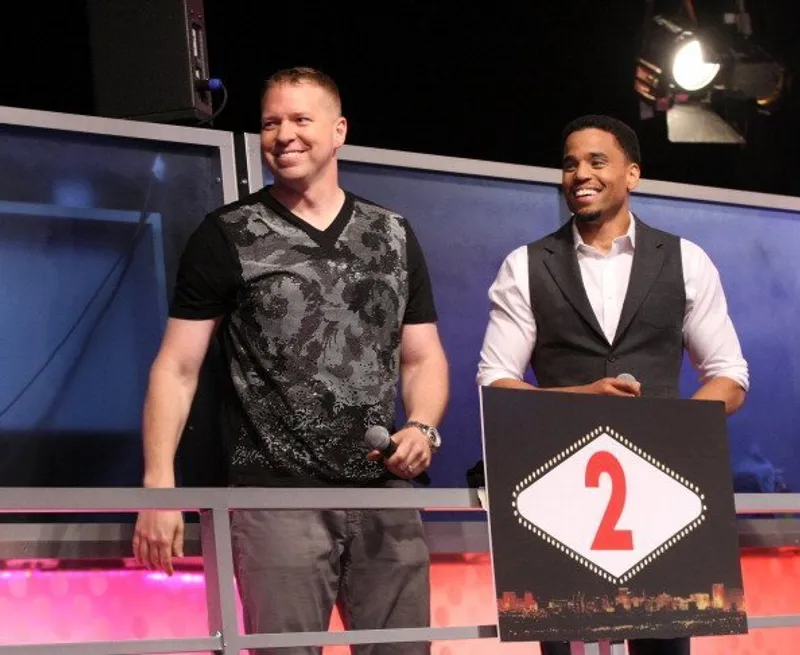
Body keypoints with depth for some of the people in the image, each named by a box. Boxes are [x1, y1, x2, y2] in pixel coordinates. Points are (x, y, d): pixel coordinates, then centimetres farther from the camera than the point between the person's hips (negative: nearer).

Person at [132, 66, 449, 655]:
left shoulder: (393, 236, 14)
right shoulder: (227, 237, 4)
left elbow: (423, 358, 17)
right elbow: (178, 366, 2)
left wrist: (422, 428, -5)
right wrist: (159, 485, -9)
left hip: (386, 495, 3)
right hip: (278, 496, -3)